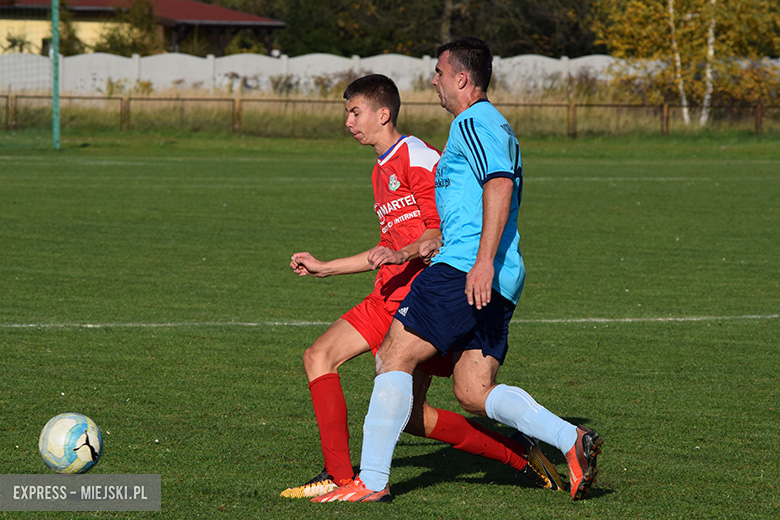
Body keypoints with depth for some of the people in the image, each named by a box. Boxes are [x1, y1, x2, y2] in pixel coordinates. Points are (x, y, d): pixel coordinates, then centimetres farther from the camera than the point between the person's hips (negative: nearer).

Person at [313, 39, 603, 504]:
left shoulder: (472, 123, -6)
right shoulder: (498, 126, 26)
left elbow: (501, 185, -22)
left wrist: (483, 259, -29)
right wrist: (447, 241, 28)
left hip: (463, 271, -10)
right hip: (503, 282, 10)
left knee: (395, 357, -7)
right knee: (474, 391, 6)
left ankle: (372, 480, -8)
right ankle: (571, 441, -7)